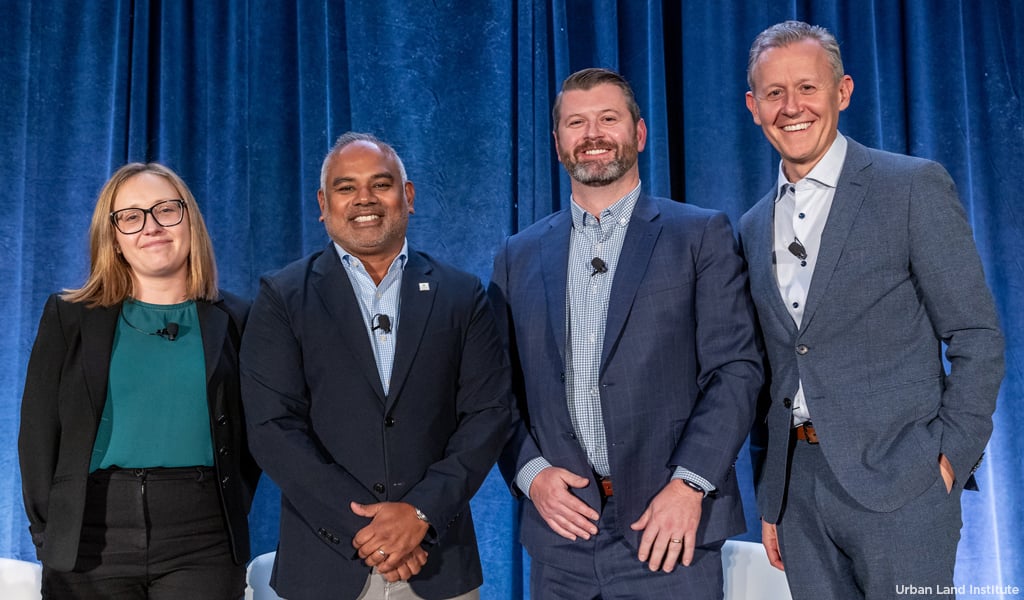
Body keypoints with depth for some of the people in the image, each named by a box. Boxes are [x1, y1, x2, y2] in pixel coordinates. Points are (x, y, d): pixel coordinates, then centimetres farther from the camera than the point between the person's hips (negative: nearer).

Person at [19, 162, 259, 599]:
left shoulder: (233, 320, 6)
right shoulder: (69, 317, 6)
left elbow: (251, 433, 8)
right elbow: (39, 434, 5)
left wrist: (230, 513, 0)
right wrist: (49, 536, -1)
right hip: (91, 539, 1)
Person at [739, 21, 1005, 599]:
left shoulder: (915, 187, -4)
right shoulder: (754, 228, 12)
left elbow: (977, 337, -4)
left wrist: (952, 454, -11)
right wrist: (769, 501, 12)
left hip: (898, 482, -4)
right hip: (797, 484, 5)